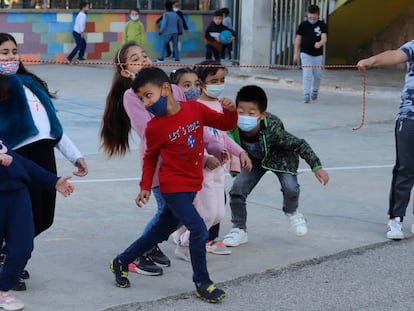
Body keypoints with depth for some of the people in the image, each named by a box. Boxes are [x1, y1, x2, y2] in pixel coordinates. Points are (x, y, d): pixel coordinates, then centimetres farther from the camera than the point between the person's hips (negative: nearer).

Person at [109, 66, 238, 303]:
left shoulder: (195, 109, -7)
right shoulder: (155, 127, -12)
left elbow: (225, 124, 2)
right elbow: (150, 158, 3)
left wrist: (230, 111, -18)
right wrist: (146, 187, 3)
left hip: (191, 187, 5)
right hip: (173, 187, -5)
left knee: (160, 232, 17)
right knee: (199, 230, -15)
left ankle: (121, 262, 37)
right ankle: (202, 283, 2)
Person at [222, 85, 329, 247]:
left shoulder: (273, 130, -41)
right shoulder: (235, 128, -33)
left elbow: (300, 144, -29)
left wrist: (317, 167, -25)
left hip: (280, 158, -3)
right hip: (254, 159, 3)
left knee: (290, 188, -23)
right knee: (237, 189, -13)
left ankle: (292, 212, 15)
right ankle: (239, 230, 7)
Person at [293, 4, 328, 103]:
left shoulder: (322, 25, -3)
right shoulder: (303, 25, -2)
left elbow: (324, 38, -15)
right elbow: (298, 39, 5)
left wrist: (320, 43, -38)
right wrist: (296, 53, 1)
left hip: (318, 54, 1)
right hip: (306, 54, -1)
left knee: (317, 75, 10)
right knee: (307, 75, -11)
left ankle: (315, 91, 35)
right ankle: (306, 95, -9)